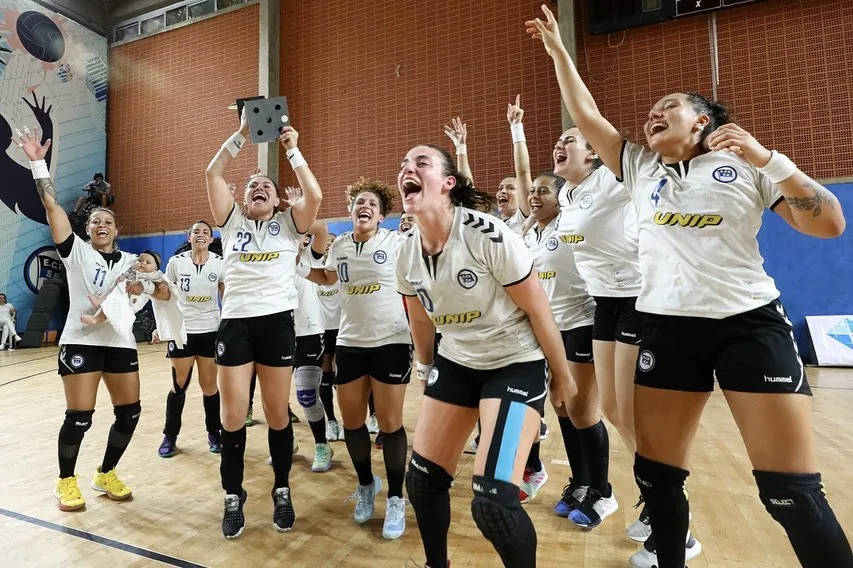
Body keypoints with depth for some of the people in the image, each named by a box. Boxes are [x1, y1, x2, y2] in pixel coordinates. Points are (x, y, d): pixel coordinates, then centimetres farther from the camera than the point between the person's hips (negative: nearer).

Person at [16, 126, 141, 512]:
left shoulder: (129, 260, 11)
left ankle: (106, 474, 26)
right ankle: (66, 481, 24)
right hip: (80, 341, -3)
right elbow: (52, 206, -4)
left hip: (120, 342, 3)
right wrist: (38, 163, -9)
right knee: (79, 417, -2)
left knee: (129, 412, 4)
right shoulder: (76, 251, 4)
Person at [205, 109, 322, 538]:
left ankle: (282, 493, 25)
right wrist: (241, 134, 2)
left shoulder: (288, 224, 9)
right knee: (233, 416, 3)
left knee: (277, 413, 6)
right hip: (235, 323, 2)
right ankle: (233, 499, 23)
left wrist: (292, 149, -1)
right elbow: (212, 174, 4)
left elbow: (315, 196, -8)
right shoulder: (232, 221, 14)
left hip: (277, 323, -1)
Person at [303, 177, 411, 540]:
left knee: (390, 422, 2)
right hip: (349, 343, 4)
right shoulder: (338, 245, 7)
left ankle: (396, 499, 22)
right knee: (352, 421, 11)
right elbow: (327, 278, 23)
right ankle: (366, 484, 37)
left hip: (391, 342, -4)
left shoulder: (396, 241, -5)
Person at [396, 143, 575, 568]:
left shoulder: (488, 235, -23)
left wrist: (562, 377, -4)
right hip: (455, 364, 6)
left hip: (517, 364, -5)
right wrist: (425, 368, 21)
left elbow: (539, 311, -14)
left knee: (492, 501, -15)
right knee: (421, 479, 9)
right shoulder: (407, 253, -5)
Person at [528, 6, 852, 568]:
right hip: (667, 327, 3)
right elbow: (586, 114, 13)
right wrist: (558, 50, 15)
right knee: (656, 473, 10)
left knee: (793, 490, 0)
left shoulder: (747, 166, 5)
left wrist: (767, 158, -11)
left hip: (750, 324, -2)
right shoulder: (639, 167, 13)